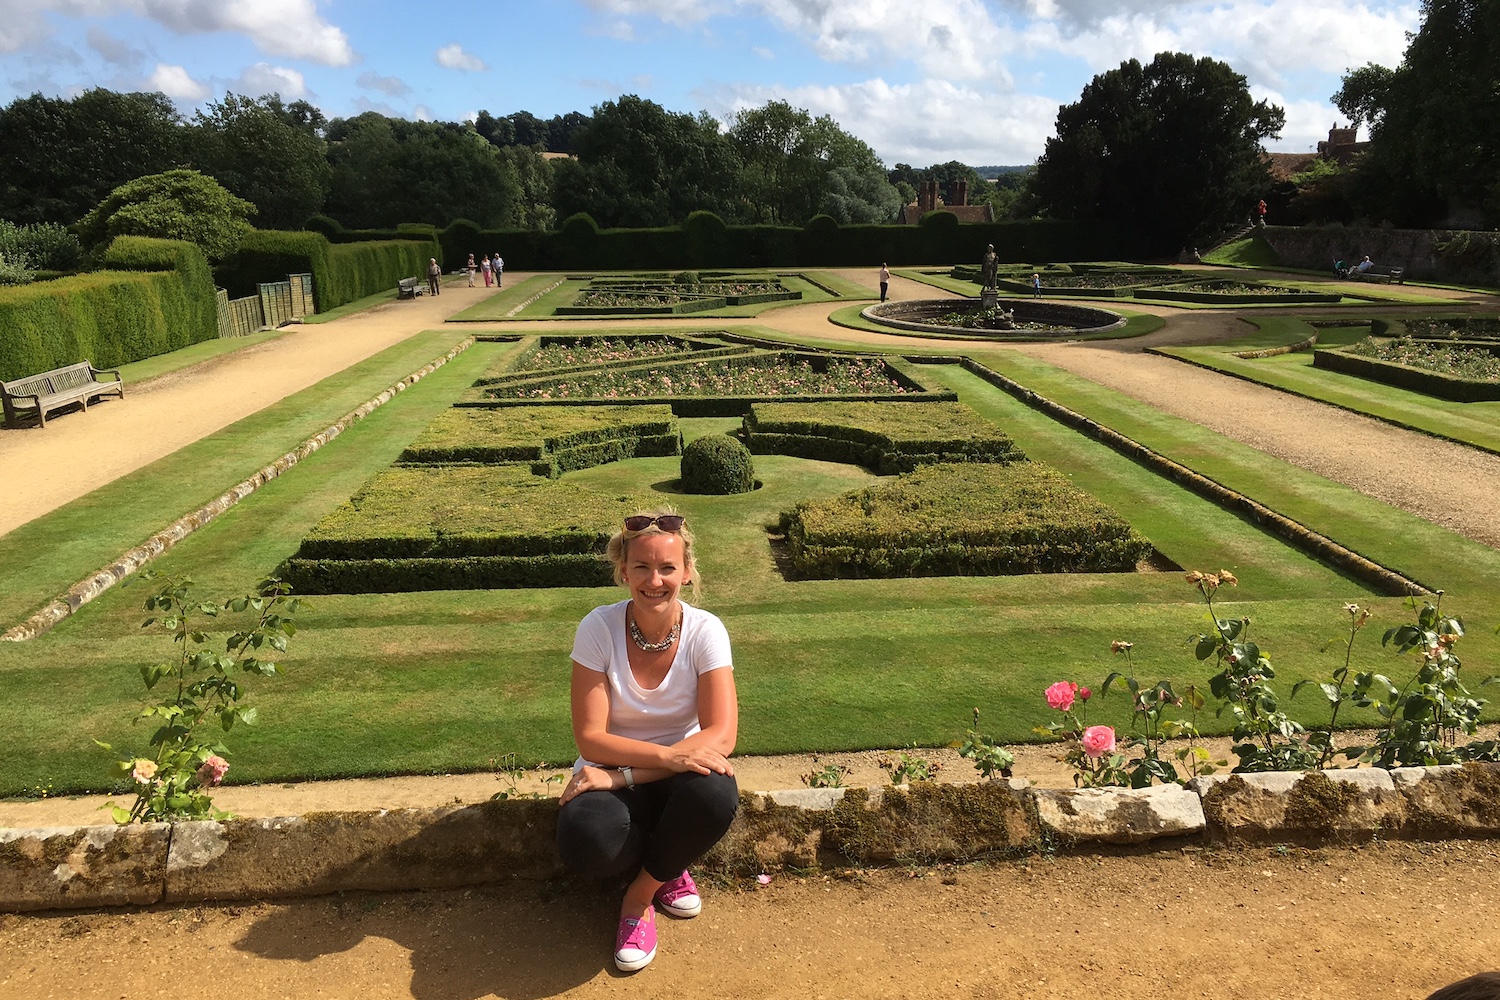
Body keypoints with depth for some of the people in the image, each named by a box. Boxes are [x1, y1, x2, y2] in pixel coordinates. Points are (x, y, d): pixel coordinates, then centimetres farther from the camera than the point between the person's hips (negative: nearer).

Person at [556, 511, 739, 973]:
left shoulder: (705, 631, -14)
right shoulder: (599, 628, -15)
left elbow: (721, 735, -20)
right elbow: (590, 739, -16)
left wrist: (622, 774, -27)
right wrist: (668, 755, -33)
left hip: (679, 777, 1)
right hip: (611, 777, 0)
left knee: (715, 795, -35)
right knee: (584, 841, -34)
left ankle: (640, 895, -4)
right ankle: (669, 870, 4)